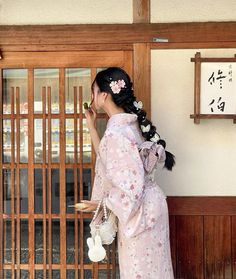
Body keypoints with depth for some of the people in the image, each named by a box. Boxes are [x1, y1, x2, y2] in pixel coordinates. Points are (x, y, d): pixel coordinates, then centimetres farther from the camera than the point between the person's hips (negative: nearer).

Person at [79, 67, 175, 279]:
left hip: (140, 210, -10)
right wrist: (91, 127, 15)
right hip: (145, 207, 10)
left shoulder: (116, 133, -24)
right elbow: (107, 156, 17)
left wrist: (100, 204, -14)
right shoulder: (127, 123, 5)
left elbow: (132, 186, -26)